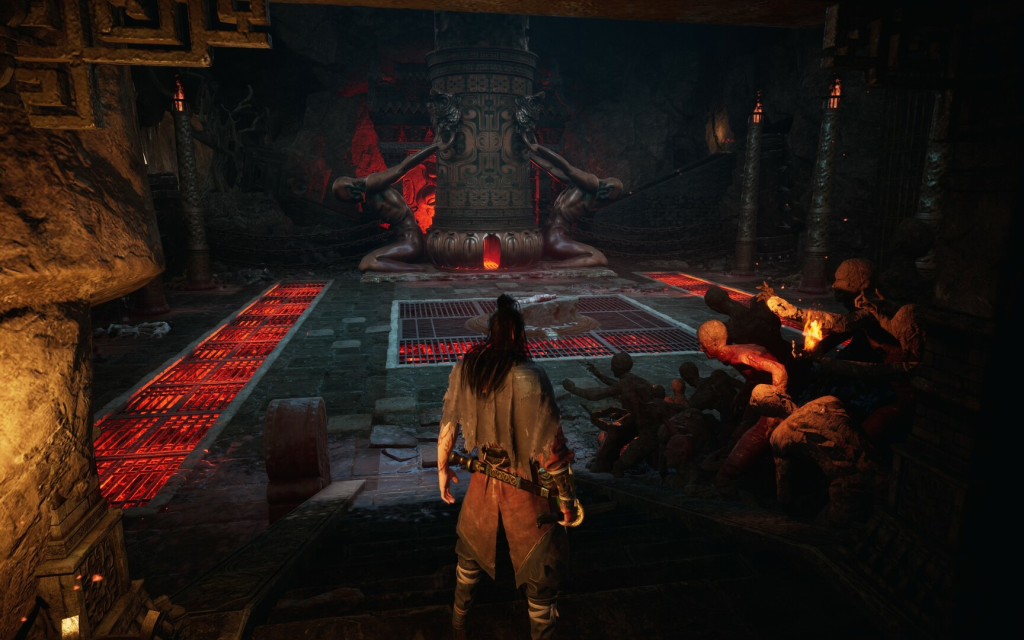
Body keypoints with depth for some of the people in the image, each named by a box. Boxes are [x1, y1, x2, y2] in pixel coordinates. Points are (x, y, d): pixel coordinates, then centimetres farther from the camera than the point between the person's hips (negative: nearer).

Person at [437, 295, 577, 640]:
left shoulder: (464, 368, -7)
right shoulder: (528, 376, -24)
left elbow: (448, 424, 3)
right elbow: (550, 445, -22)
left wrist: (443, 468, 18)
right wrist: (566, 496, -9)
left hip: (484, 478, 6)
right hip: (524, 487, -5)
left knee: (471, 547, 31)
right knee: (541, 569, 16)